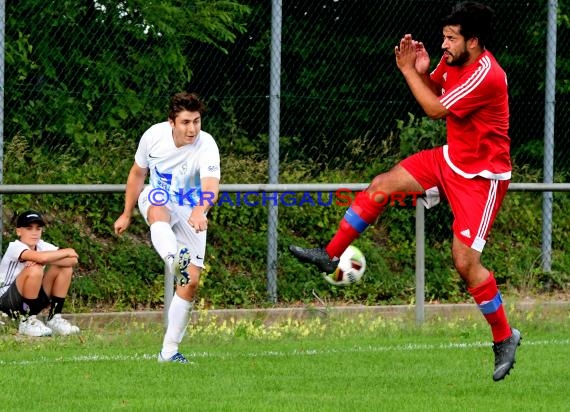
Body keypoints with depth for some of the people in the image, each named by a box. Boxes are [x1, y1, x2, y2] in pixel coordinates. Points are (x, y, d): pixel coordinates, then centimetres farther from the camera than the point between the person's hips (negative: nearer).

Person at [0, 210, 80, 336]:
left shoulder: (42, 245, 1)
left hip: (31, 300, 7)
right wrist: (66, 252, -21)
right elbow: (40, 257, -38)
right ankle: (27, 321, -19)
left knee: (66, 268, -5)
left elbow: (73, 260, -11)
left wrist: (45, 261, -24)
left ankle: (54, 318, -3)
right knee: (34, 270, -32)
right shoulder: (15, 247, -18)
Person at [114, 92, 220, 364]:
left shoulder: (206, 146, -26)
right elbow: (137, 173, 5)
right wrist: (127, 214, 11)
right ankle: (175, 260, -73)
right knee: (158, 211, -40)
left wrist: (200, 210, -66)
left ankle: (169, 351, 4)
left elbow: (211, 185, -45)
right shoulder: (154, 135, -15)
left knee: (191, 281, -8)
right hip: (157, 199, 0)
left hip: (191, 212, 0)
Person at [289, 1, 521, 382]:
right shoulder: (454, 61, -2)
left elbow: (436, 109, -23)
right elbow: (434, 91, 14)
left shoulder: (486, 75, -28)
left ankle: (504, 337, 5)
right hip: (451, 159, 9)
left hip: (482, 175, -9)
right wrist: (422, 70, -8)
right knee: (381, 186, 2)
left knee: (465, 261, -12)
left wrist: (408, 70, -16)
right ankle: (331, 256, 13)